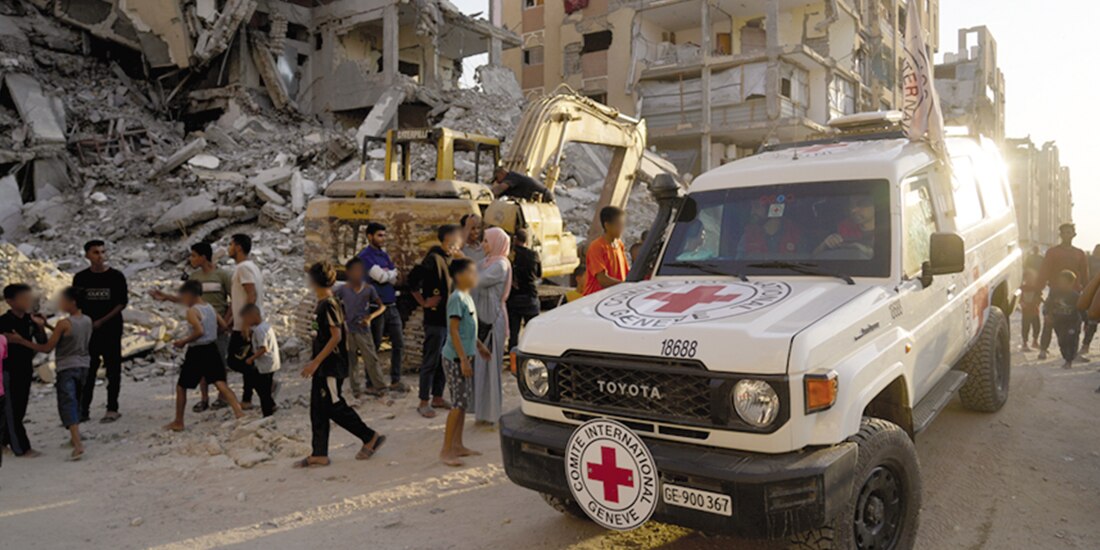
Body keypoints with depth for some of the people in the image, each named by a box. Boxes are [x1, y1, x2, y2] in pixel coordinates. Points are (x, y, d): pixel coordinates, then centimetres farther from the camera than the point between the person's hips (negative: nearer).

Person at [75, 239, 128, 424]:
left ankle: (112, 409, 8)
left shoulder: (116, 276, -2)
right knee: (87, 371, 5)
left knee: (113, 370, 2)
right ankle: (83, 409, 12)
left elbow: (123, 303, -4)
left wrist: (102, 321, -12)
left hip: (111, 329, -2)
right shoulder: (80, 278, 5)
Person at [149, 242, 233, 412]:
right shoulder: (193, 277, 7)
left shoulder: (222, 275, -8)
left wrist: (226, 320, -11)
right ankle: (204, 399, 16)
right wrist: (165, 296, 6)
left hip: (219, 328, -5)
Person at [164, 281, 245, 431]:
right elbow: (223, 324, 11)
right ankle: (238, 411, -17)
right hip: (212, 349, 6)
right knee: (220, 383, 0)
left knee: (181, 386, 11)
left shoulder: (192, 311, -13)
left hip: (196, 352, -6)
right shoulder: (210, 308, 9)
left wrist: (184, 341, -13)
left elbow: (199, 331, -26)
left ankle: (178, 423, 19)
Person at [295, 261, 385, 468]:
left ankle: (371, 438, 7)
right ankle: (319, 454, 15)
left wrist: (316, 362, -22)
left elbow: (336, 336, -22)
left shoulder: (329, 304, -17)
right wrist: (314, 363, 21)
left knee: (335, 408, -4)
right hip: (322, 367, 9)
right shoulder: (321, 304, 12)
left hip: (332, 367, -9)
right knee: (317, 410, 10)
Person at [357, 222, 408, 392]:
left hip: (391, 306, 7)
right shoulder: (365, 256, -9)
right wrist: (391, 274, 0)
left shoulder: (384, 254, 15)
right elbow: (380, 276, -20)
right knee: (374, 346, 3)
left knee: (398, 343, 9)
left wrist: (386, 274, -9)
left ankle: (395, 380, 19)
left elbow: (394, 276, 10)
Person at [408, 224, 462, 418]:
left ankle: (437, 398, 26)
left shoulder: (453, 260, 11)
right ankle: (424, 402, 8)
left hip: (450, 319, 8)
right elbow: (412, 281, -20)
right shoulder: (433, 260, -16)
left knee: (444, 361, 15)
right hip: (435, 319, -8)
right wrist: (424, 302, -14)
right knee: (431, 361, -1)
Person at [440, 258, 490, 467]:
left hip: (465, 356, 10)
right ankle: (446, 450, -1)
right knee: (459, 402, -8)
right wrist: (463, 359, -22)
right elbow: (453, 330, -20)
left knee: (463, 401, 13)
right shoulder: (456, 298, -17)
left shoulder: (467, 297, 12)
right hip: (456, 358, -10)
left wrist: (478, 345, 26)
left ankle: (457, 445, 21)